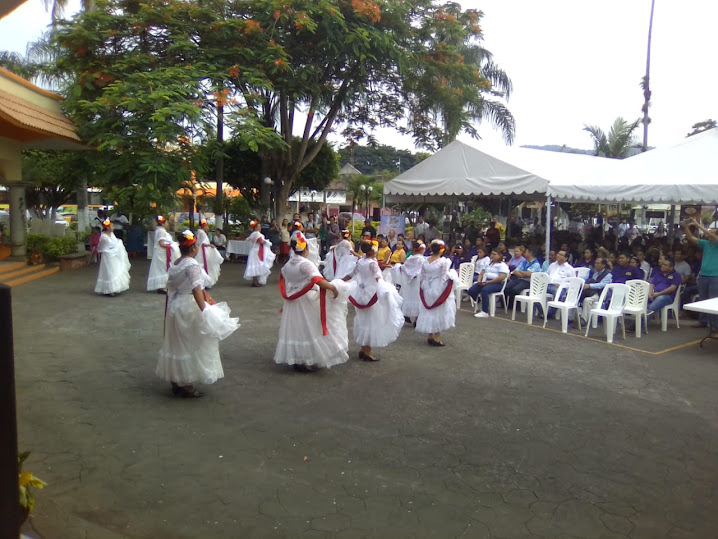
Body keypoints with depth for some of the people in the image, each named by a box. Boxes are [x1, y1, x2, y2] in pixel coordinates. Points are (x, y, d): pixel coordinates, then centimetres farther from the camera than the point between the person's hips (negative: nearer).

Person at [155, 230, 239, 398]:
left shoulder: (175, 264, 7)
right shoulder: (192, 265, -19)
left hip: (174, 307, 9)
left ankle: (176, 382, 29)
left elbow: (170, 287, 14)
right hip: (189, 308, -9)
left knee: (178, 345, 17)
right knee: (190, 346, 2)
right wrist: (204, 310, -28)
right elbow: (196, 290, -29)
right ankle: (187, 386, 10)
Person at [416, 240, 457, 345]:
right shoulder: (443, 262, -15)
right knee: (439, 313, 5)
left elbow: (422, 277, 4)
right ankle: (436, 338, 6)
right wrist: (452, 274, 0)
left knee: (429, 311, 15)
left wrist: (424, 289, 15)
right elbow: (445, 277, -18)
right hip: (439, 291, -5)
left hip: (428, 290, 5)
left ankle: (430, 336, 23)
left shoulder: (426, 261, 1)